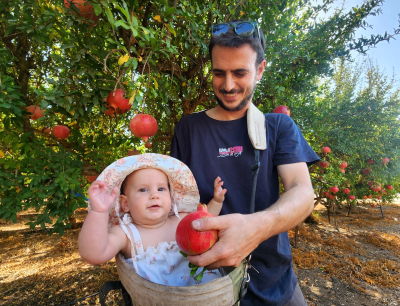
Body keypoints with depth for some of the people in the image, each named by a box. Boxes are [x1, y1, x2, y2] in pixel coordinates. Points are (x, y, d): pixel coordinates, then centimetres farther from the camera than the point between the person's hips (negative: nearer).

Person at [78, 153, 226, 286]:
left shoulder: (183, 220, 0)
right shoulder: (125, 233, -13)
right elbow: (94, 254, -30)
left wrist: (216, 201, 5)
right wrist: (98, 212, -41)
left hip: (196, 283, 5)